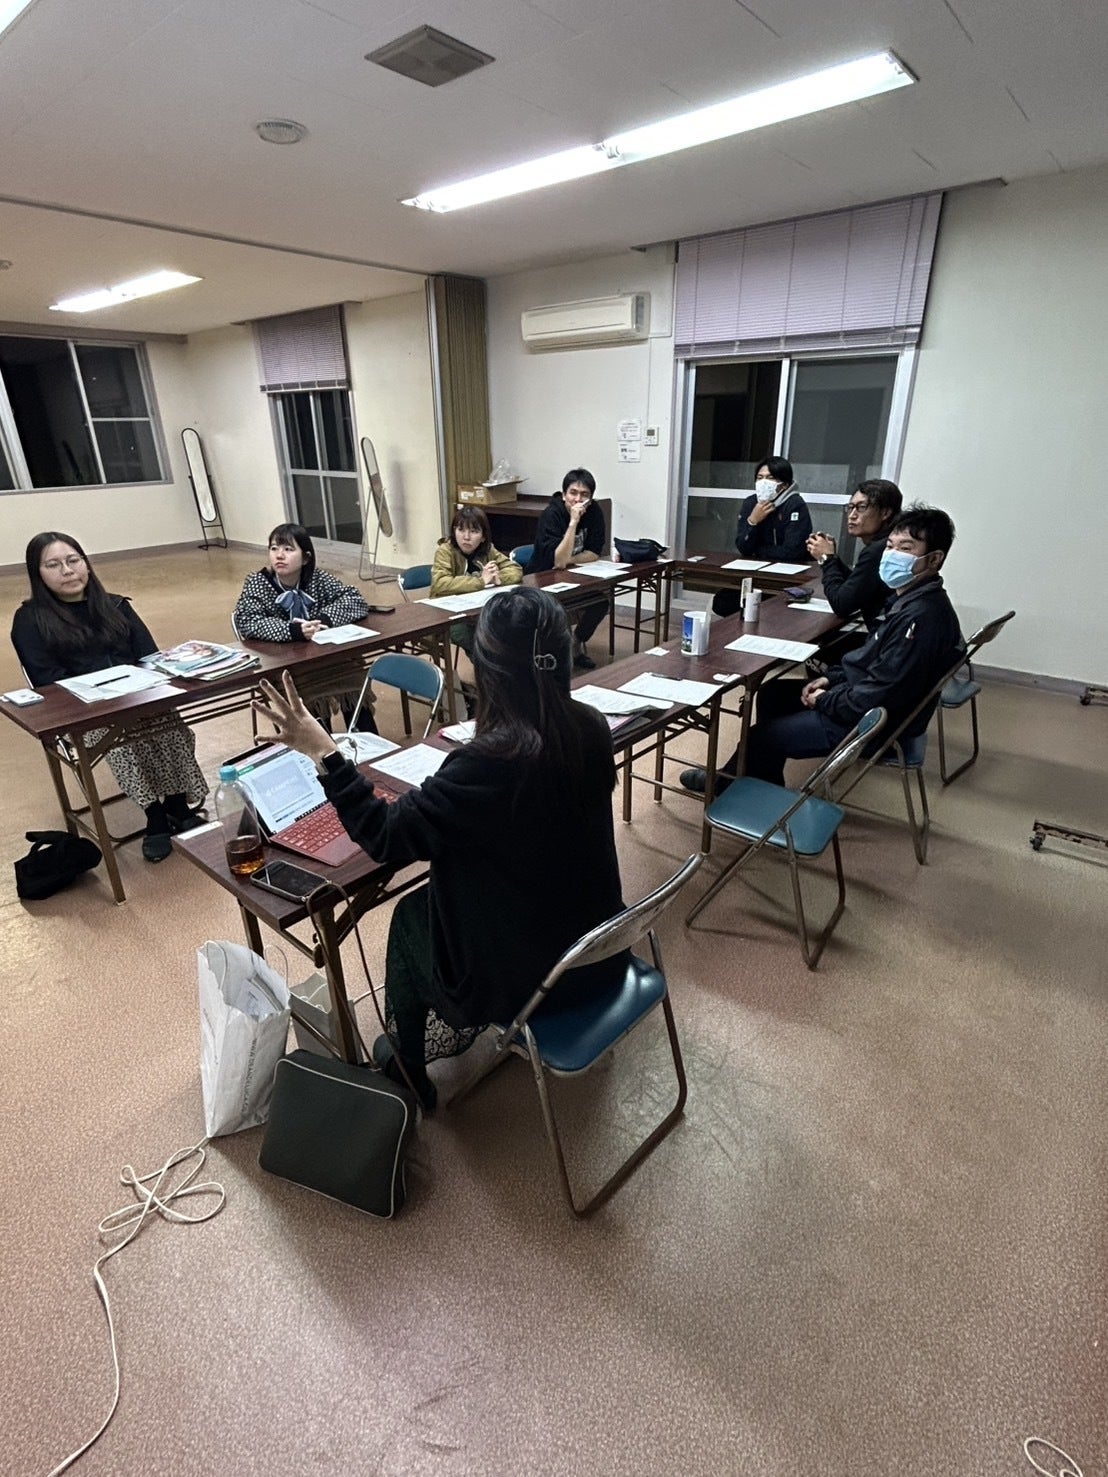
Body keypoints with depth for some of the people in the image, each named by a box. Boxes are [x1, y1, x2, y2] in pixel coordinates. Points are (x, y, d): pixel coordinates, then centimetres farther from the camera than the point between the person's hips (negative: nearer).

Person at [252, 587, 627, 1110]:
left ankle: (408, 1070, 42)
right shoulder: (592, 729, -13)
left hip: (526, 974, -6)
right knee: (452, 891, 29)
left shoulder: (490, 763, -33)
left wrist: (322, 752, -19)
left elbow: (388, 836, -24)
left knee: (411, 916, 21)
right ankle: (454, 1024, 50)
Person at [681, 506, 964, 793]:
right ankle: (767, 786, 26)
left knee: (762, 736, -4)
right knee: (773, 694, 17)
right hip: (860, 697, 10)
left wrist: (825, 701, -14)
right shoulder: (908, 599, 4)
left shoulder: (921, 615, -28)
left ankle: (730, 785, 27)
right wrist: (831, 678, 3)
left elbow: (881, 694, -29)